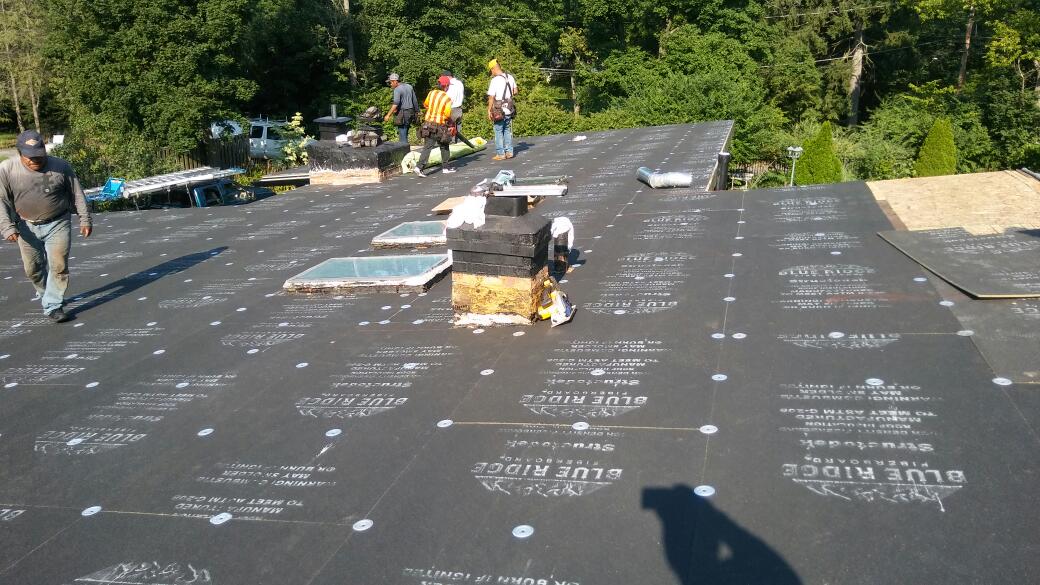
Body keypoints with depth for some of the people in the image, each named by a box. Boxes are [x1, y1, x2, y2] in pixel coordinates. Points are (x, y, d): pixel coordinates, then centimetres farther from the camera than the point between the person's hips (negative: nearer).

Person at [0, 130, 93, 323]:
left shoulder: (60, 166, -9)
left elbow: (77, 195, -1)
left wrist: (85, 219, -1)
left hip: (58, 225, -2)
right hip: (27, 227, 2)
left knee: (58, 266, -7)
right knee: (33, 268, 14)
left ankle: (53, 306, 1)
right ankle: (44, 294, 40)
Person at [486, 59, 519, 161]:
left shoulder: (495, 80, -15)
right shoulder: (510, 77, 4)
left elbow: (491, 97, -15)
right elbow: (515, 92, 15)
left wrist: (489, 111, -9)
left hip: (499, 110, -6)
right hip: (509, 108, 6)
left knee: (498, 131, 2)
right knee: (508, 130, 15)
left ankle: (500, 154, 3)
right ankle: (509, 151, 17)